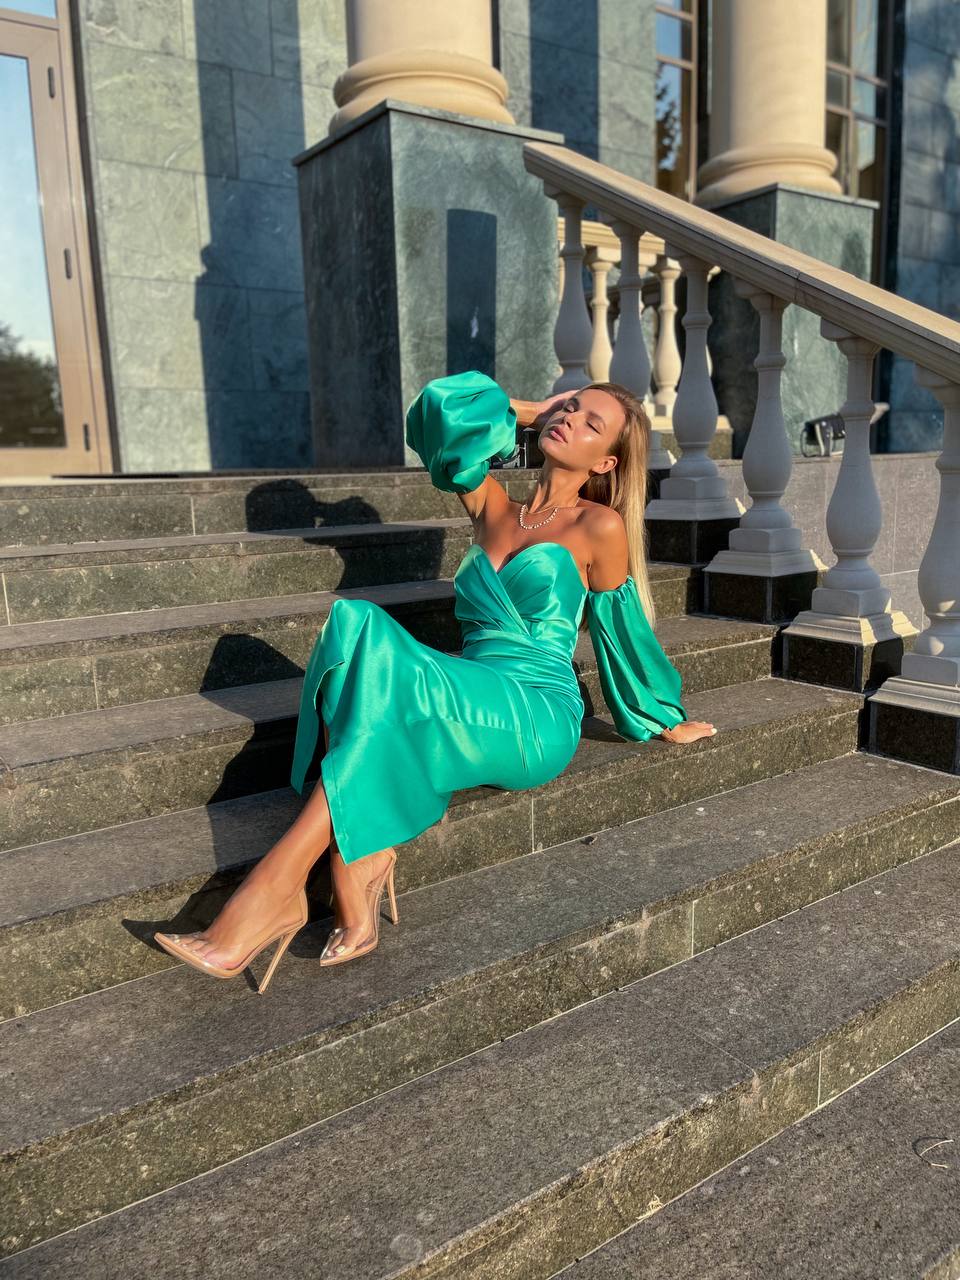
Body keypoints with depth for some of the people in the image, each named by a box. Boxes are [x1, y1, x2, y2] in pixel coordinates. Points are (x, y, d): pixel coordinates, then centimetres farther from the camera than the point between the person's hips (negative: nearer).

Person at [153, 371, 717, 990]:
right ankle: (360, 867, -32)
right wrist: (532, 409, 25)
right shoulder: (494, 510, 18)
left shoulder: (600, 527, 3)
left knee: (385, 673, -31)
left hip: (537, 722, -5)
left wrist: (665, 722, 25)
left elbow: (622, 632, 14)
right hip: (466, 712, 5)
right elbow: (442, 406, 18)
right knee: (355, 624, -25)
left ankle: (274, 891, -29)